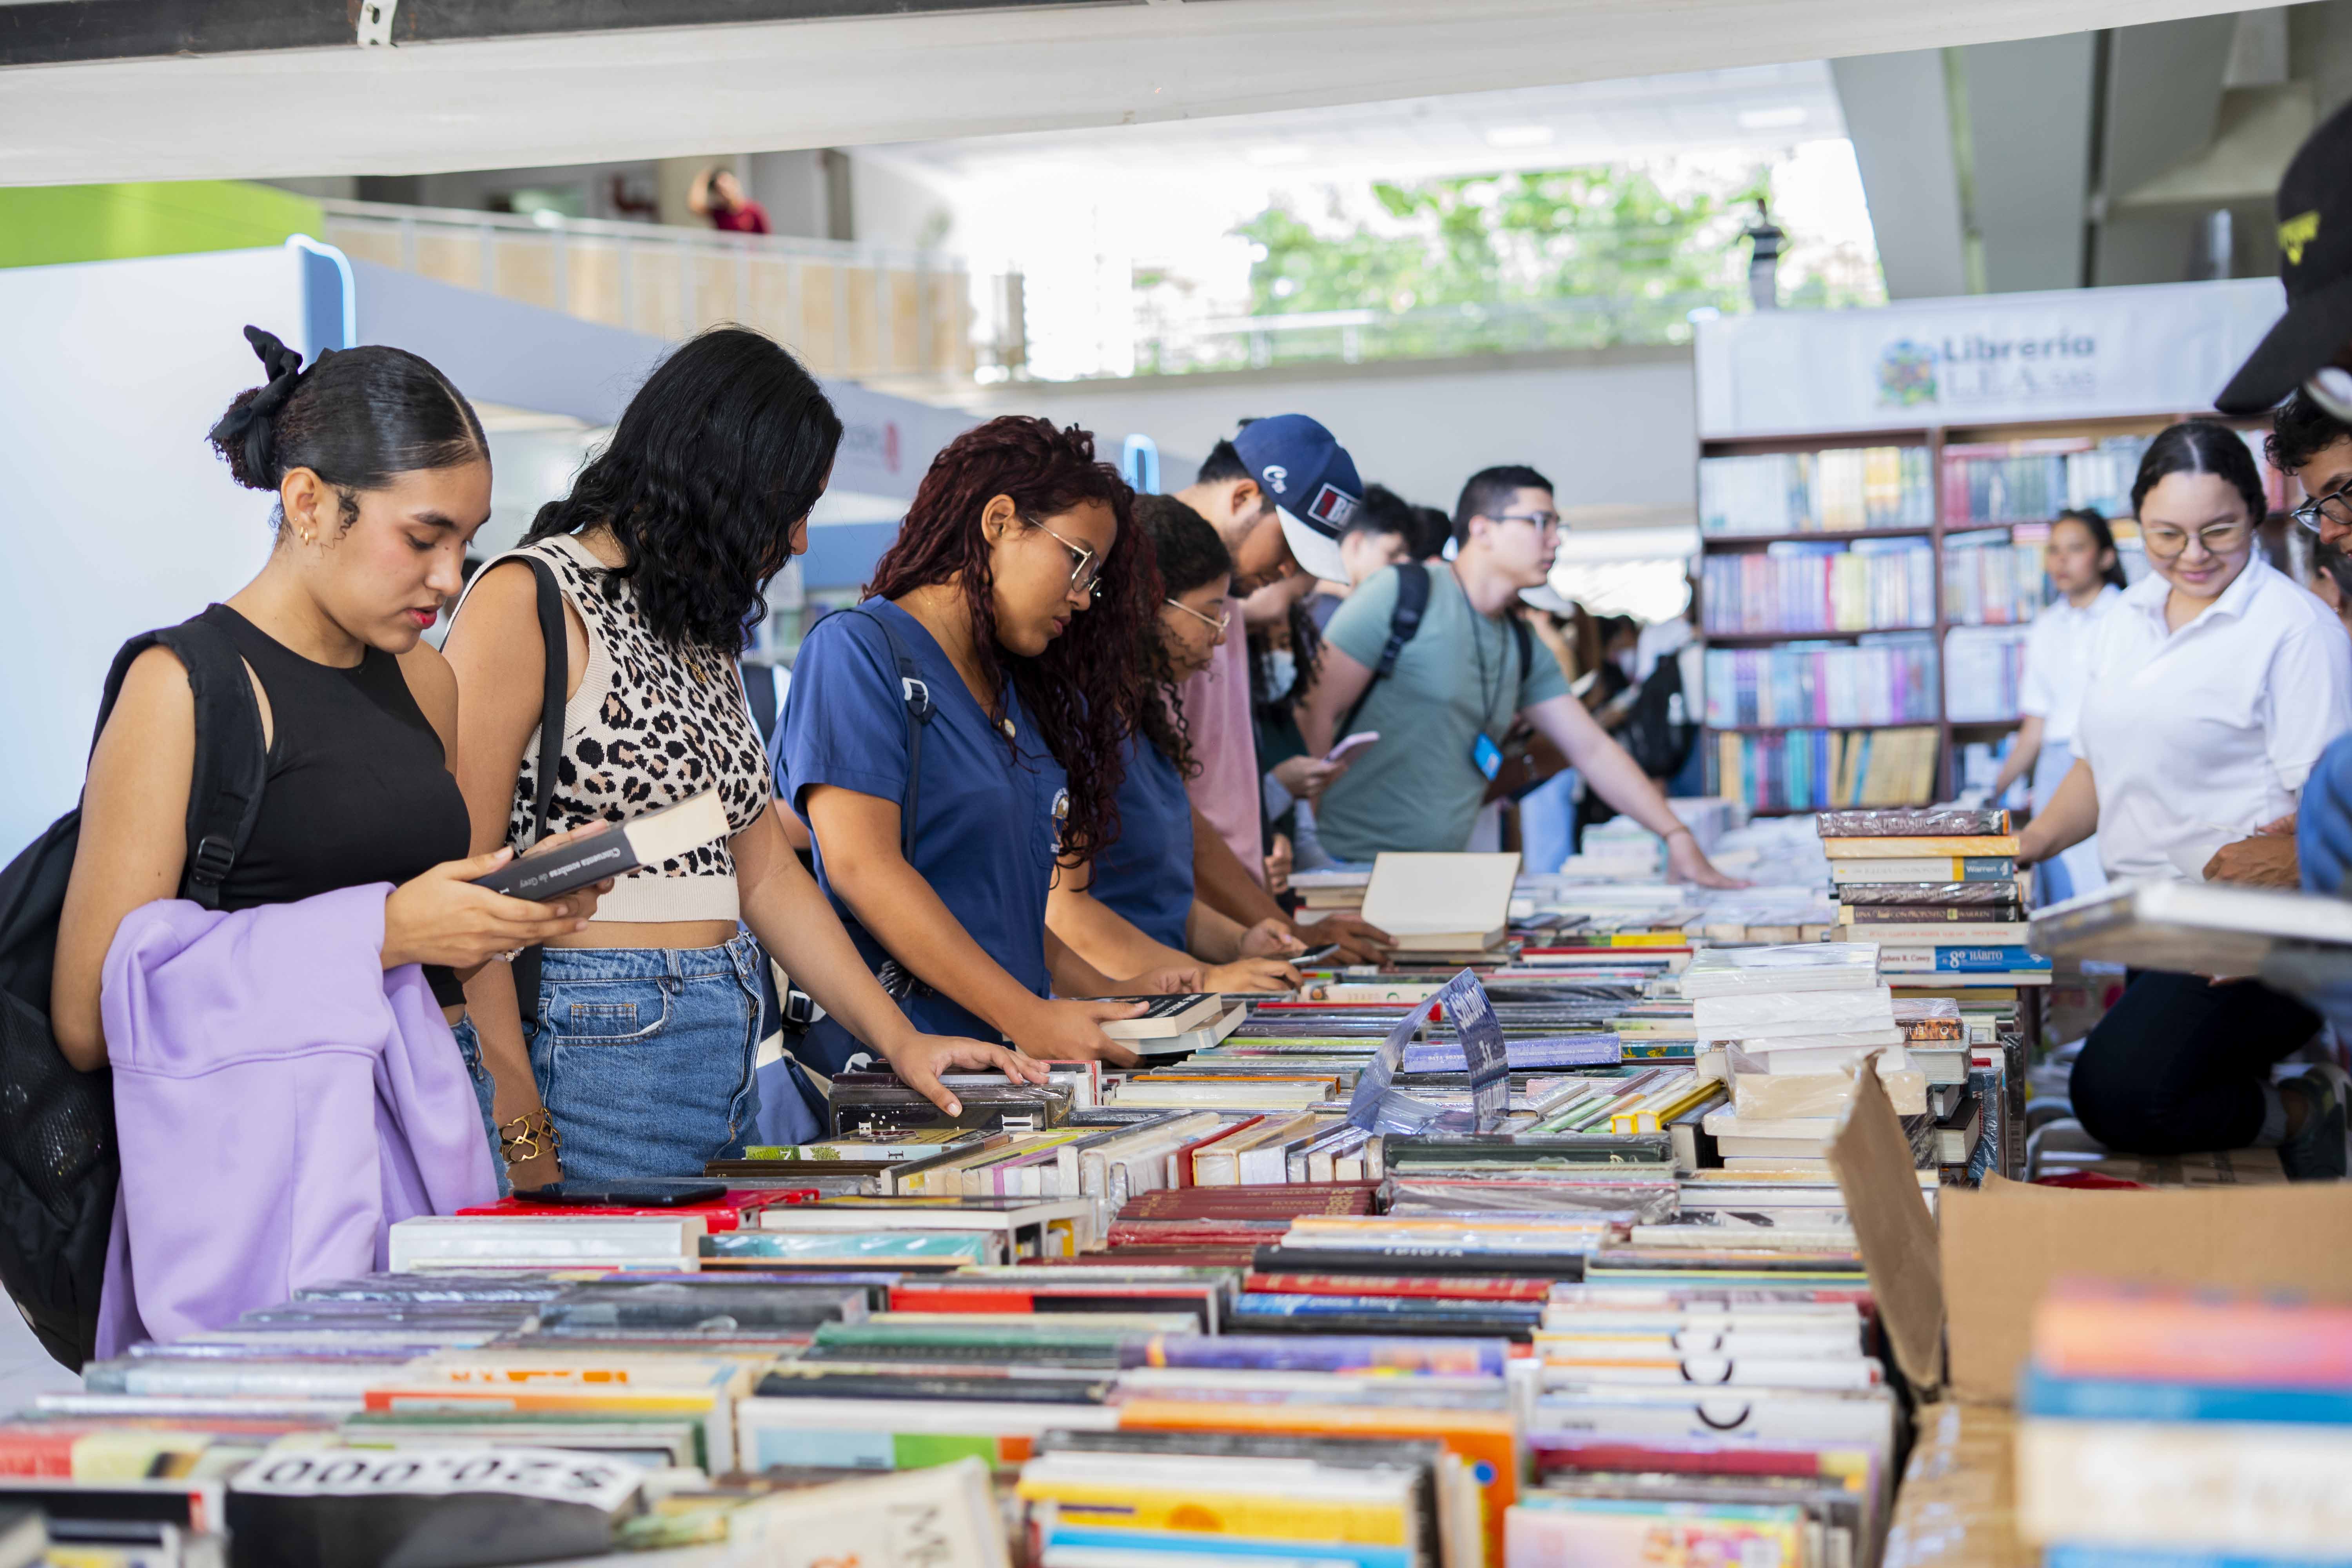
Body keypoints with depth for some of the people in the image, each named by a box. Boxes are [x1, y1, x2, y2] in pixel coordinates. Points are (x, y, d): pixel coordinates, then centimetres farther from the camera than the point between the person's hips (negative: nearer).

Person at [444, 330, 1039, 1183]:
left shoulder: (702, 635, 17)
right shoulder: (528, 600, -9)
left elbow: (763, 872, 18)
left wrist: (900, 1040, 12)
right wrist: (517, 1114, -20)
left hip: (729, 1049, 8)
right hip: (590, 1049, -8)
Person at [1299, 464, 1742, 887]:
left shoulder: (1523, 650, 15)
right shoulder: (1402, 594, -8)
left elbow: (1592, 750, 18)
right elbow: (1316, 712, -11)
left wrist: (1676, 836, 10)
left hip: (1442, 876, 7)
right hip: (1348, 865, -7)